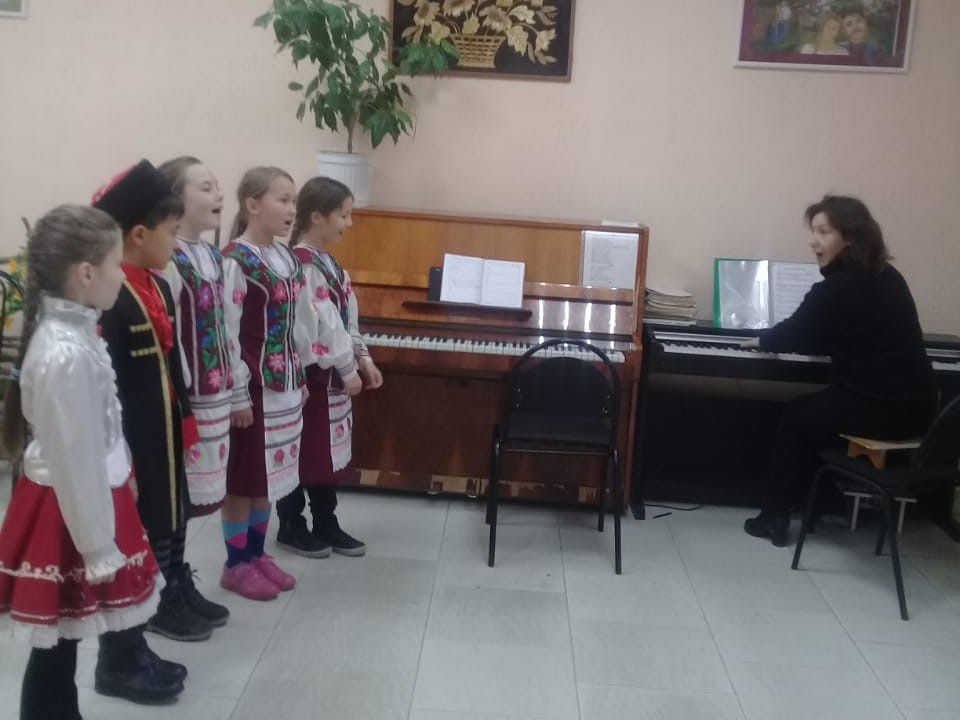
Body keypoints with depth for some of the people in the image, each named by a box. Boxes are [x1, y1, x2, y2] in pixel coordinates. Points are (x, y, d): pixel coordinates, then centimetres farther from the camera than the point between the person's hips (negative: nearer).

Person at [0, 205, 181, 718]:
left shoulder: (69, 332, 4)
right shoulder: (67, 354, -26)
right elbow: (74, 461, -23)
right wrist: (98, 549, -15)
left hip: (84, 495, 9)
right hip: (69, 508, -9)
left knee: (63, 644, 21)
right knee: (55, 648, 6)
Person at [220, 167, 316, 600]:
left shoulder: (287, 258, 9)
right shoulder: (236, 260, -15)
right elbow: (228, 332, -17)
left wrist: (300, 377, 15)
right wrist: (237, 396, -17)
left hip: (284, 383, 8)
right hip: (253, 386, -7)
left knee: (270, 474, 15)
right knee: (243, 479, 4)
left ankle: (256, 555, 29)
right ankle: (236, 565, 18)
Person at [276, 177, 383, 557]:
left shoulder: (328, 262, 11)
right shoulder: (301, 265, -19)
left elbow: (346, 318, 15)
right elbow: (322, 325, -22)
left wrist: (363, 359, 12)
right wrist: (348, 370, -18)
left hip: (333, 373, 9)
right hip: (309, 373, -9)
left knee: (328, 450, 15)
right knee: (302, 451, 4)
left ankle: (326, 525, 26)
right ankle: (291, 528, 19)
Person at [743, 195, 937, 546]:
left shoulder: (835, 289, -14)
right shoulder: (889, 279, 11)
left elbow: (793, 334, -2)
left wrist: (761, 340, 19)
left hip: (877, 409, -7)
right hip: (916, 406, 7)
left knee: (796, 416, 19)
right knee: (813, 409, 28)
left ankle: (775, 516, 25)